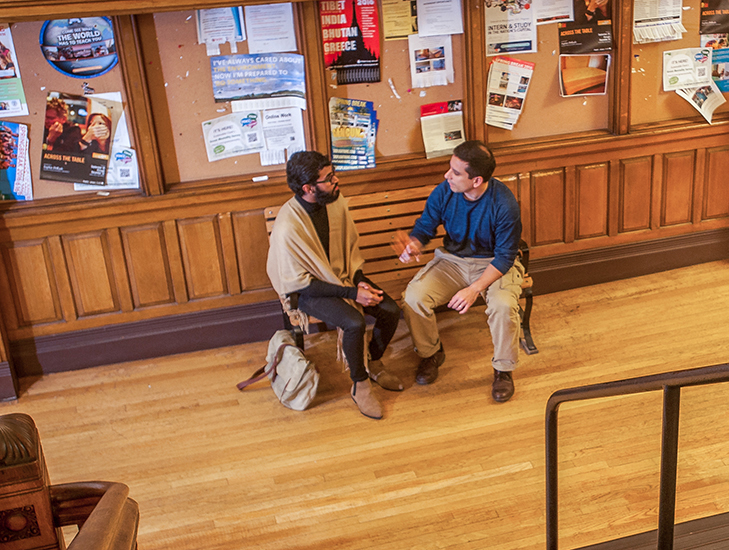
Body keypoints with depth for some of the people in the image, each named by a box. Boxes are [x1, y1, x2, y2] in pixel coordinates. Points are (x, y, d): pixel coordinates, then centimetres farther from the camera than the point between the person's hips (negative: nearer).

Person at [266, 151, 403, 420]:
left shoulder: (336, 202, -7)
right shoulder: (287, 227, -27)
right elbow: (300, 283, -21)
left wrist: (360, 280, -8)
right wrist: (351, 293, -22)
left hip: (343, 276, 6)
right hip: (309, 290, -6)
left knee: (391, 310, -11)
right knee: (354, 323, -29)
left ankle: (375, 365, 15)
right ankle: (359, 385, -4)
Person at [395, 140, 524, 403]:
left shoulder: (504, 204, -24)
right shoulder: (443, 192, -14)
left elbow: (505, 257, -18)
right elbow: (424, 228, -2)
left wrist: (475, 289, -28)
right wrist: (414, 246, -27)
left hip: (494, 264, -3)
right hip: (452, 260, 3)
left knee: (503, 306, -33)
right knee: (413, 297, -21)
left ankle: (503, 368, -4)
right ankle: (431, 353, 9)